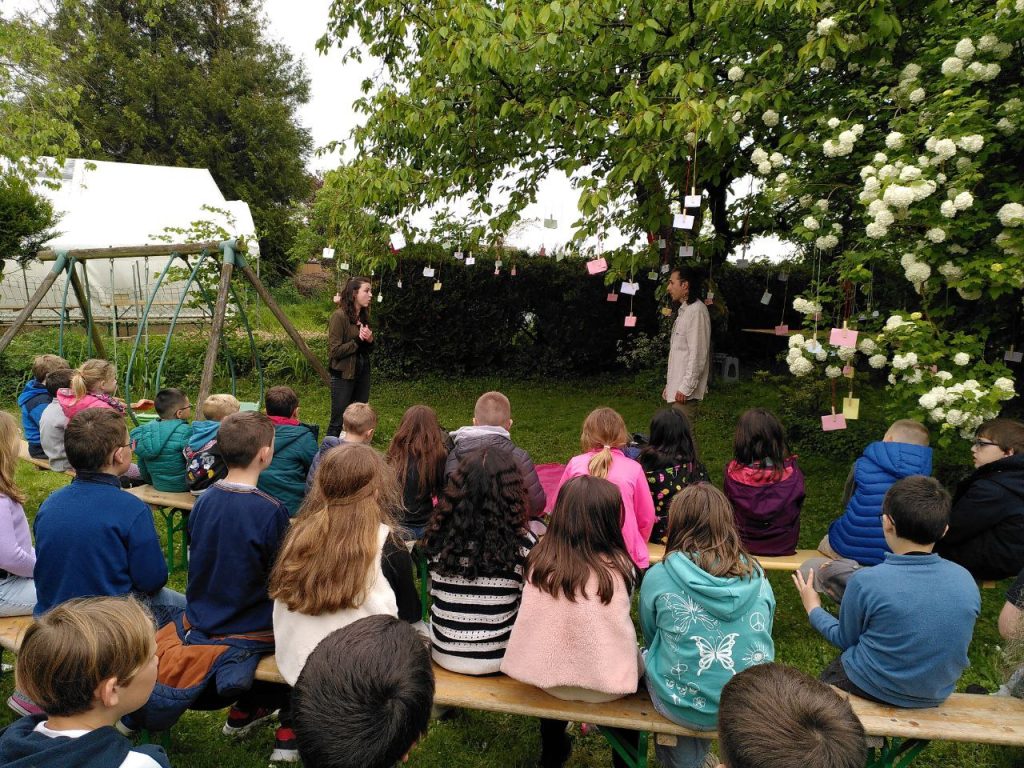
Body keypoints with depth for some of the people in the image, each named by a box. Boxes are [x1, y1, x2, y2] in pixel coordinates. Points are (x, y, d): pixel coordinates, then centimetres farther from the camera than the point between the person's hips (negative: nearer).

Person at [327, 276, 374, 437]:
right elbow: (334, 351, -16)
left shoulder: (364, 316, 7)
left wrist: (370, 341, -6)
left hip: (362, 373, 7)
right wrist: (358, 341, -19)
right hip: (344, 375, -7)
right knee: (338, 421, 2)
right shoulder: (339, 316, -14)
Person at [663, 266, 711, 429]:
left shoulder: (697, 311, -14)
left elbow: (698, 354, -19)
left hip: (686, 391, -10)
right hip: (677, 388, 10)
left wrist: (686, 388, -20)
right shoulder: (683, 310, 17)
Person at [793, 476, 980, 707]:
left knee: (830, 673, 27)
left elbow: (845, 640, -8)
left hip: (874, 691, -4)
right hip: (936, 697, 4)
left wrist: (813, 609, 9)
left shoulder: (866, 581, -26)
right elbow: (946, 641, 3)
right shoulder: (966, 581, -15)